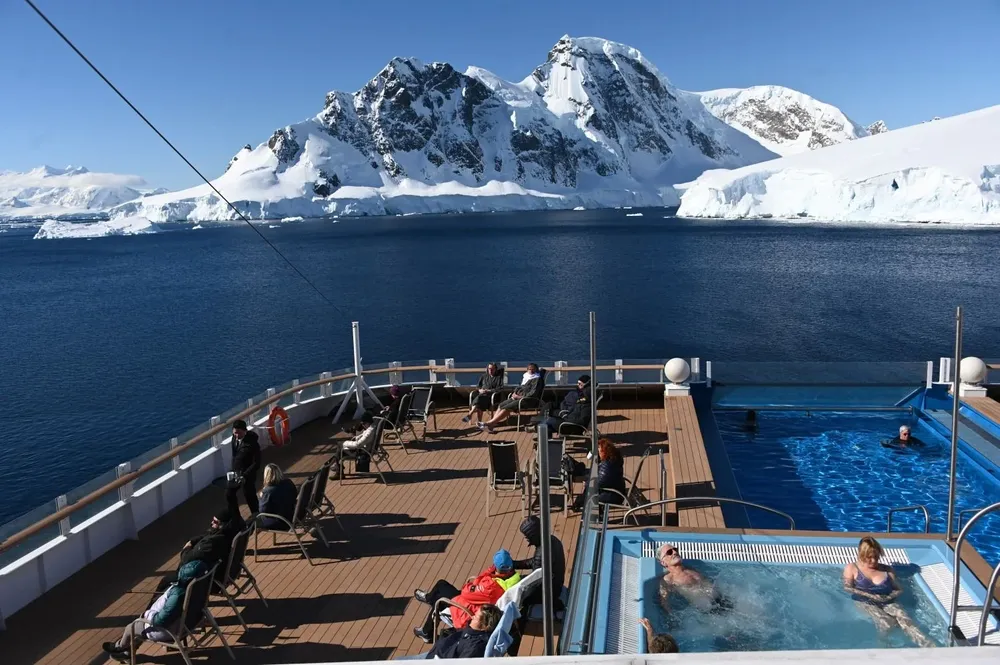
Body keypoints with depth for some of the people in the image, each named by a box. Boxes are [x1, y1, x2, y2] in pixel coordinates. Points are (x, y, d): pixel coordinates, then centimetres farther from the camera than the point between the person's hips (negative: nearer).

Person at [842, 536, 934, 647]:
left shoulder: (887, 569, 21)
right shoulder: (851, 568, 12)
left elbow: (899, 589, 14)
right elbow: (847, 588, -1)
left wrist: (889, 597, -9)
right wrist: (870, 596, -13)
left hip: (887, 602, 0)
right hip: (865, 602, 1)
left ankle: (928, 646, -52)